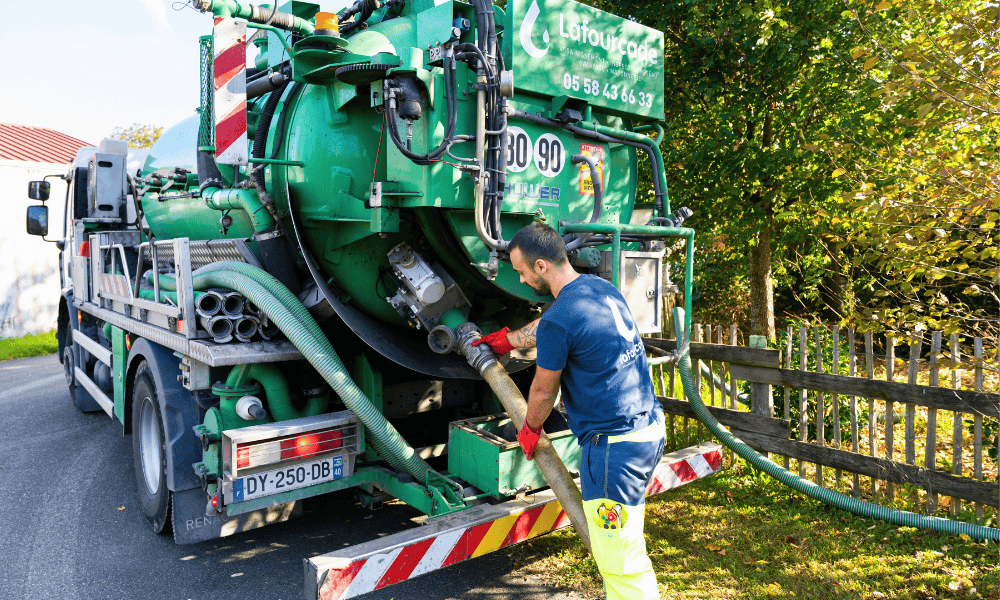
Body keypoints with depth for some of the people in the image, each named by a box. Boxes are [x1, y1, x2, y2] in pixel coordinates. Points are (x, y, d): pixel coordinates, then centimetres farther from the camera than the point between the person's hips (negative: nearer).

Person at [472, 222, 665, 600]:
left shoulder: (559, 320, -20)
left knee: (619, 559, 1)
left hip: (614, 442, -10)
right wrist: (505, 339, 39)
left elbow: (544, 390, -6)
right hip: (649, 426, 10)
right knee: (623, 540, 23)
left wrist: (529, 430, 14)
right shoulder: (600, 287, 8)